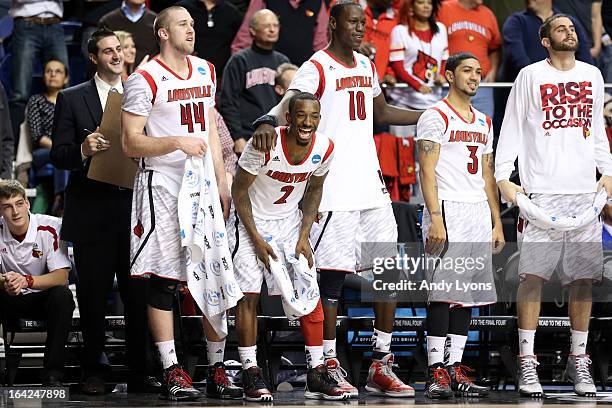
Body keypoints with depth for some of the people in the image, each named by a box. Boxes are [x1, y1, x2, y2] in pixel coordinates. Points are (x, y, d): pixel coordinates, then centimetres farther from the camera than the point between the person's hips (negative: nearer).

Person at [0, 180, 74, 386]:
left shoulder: (50, 228, -19)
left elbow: (61, 276, -23)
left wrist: (26, 281, -41)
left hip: (44, 297, -2)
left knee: (62, 295, -35)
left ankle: (52, 374, -31)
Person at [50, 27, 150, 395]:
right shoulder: (72, 99, 5)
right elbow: (58, 155, -1)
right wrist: (83, 150, -20)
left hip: (135, 209, 2)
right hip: (92, 213, -2)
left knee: (139, 294, 0)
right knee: (93, 296, 3)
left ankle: (139, 373, 7)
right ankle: (94, 371, 14)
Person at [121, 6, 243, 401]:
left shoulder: (205, 71, 13)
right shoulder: (145, 79, -7)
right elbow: (131, 143, -10)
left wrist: (222, 183, 14)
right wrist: (177, 142, -22)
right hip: (163, 186, -6)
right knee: (164, 280, -3)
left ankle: (217, 369, 10)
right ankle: (173, 372, 1)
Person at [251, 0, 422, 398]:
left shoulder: (366, 67, 16)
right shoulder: (317, 69, -7)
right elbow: (288, 103, -24)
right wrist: (269, 121, -46)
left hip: (371, 184, 8)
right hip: (334, 186, -7)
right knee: (333, 275, -5)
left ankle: (382, 366, 11)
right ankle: (330, 366, 4)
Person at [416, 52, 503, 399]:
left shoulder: (484, 123, 19)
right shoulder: (435, 117, -4)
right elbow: (427, 171, -11)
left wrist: (497, 223, 14)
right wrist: (435, 219, -19)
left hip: (479, 215, 7)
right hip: (447, 213, -7)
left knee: (468, 295, 5)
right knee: (443, 294, -10)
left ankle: (455, 370, 8)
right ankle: (437, 372, -9)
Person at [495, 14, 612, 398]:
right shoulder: (531, 76, 2)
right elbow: (512, 129, 2)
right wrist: (503, 178, -6)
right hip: (541, 190, -4)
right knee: (533, 275, -8)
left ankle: (579, 362, 11)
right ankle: (527, 363, -4)